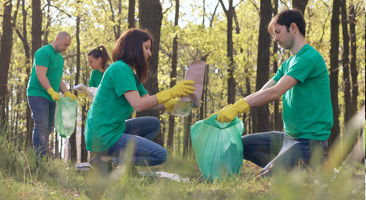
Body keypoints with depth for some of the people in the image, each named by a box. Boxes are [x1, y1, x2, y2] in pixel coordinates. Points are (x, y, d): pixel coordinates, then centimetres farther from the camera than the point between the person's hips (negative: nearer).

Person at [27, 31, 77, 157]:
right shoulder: (43, 52, -10)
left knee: (47, 129, 6)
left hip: (51, 98, 9)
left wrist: (67, 94, 4)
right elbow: (41, 75, -20)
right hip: (38, 94, -9)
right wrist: (51, 91, -30)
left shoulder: (60, 57, 19)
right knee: (41, 126, -14)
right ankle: (40, 158, -16)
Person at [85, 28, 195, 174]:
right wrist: (171, 93, -19)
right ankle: (108, 159, -10)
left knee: (154, 124, 20)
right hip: (105, 136, -10)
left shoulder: (131, 74, 19)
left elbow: (150, 103, 15)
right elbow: (138, 105, -23)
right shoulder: (120, 69, -14)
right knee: (160, 155, -8)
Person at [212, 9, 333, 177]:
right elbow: (262, 93, 12)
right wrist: (229, 110, -2)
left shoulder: (310, 58, -15)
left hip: (309, 140, -10)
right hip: (289, 136, 10)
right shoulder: (288, 64, 17)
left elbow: (275, 92, -23)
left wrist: (236, 108, -23)